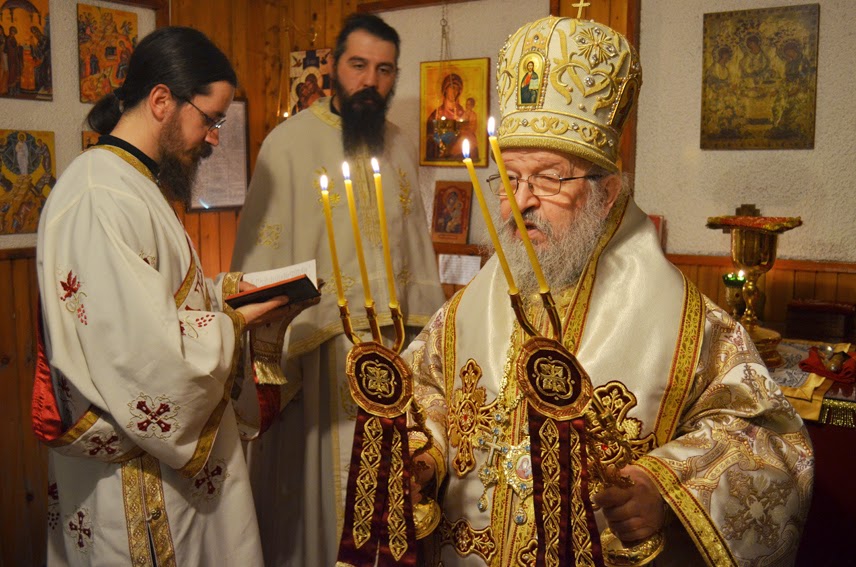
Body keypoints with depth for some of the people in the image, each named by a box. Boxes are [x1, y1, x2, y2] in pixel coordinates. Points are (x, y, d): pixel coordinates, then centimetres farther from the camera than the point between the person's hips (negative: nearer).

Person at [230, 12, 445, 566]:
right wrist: (268, 365, -15)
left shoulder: (401, 147, 8)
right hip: (317, 351, -4)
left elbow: (417, 248, 12)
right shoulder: (291, 142, -9)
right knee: (321, 487, 9)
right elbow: (262, 261, -11)